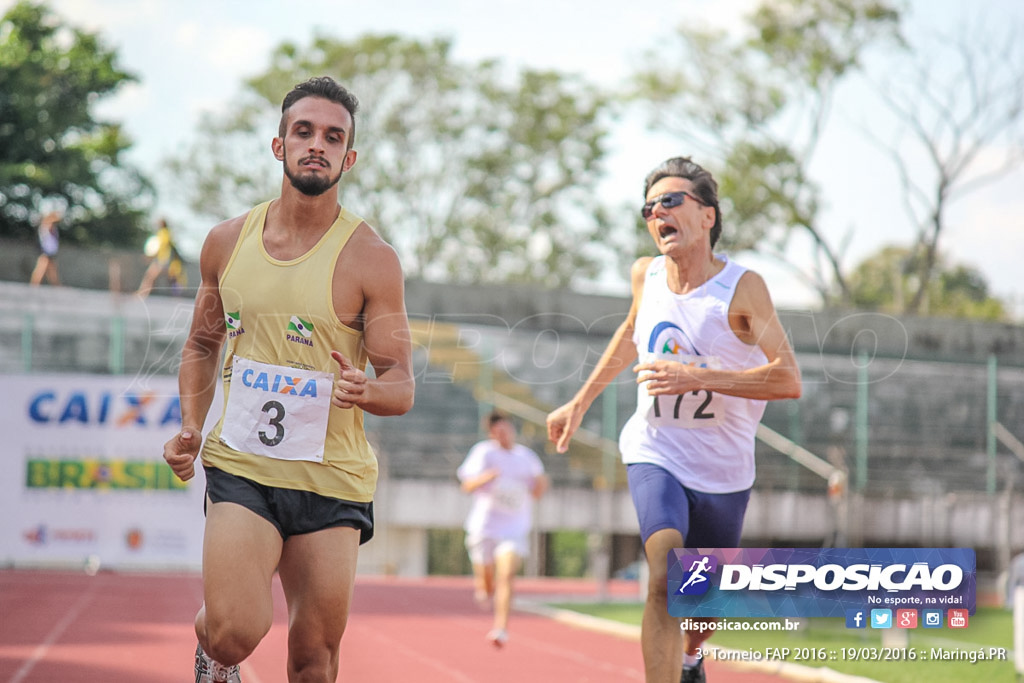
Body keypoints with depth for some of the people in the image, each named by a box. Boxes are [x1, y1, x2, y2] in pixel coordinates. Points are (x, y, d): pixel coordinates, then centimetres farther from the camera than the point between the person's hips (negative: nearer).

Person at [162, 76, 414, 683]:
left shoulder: (371, 258, -6)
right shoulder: (228, 242, 5)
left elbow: (402, 387, -5)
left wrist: (365, 391, -28)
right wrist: (190, 427, 5)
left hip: (333, 479, -1)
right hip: (240, 469, 1)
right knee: (235, 632, -19)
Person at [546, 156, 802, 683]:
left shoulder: (742, 287, -16)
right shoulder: (646, 275, -2)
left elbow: (788, 379, -24)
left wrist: (697, 377, -31)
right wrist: (580, 402, 22)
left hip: (724, 470, -1)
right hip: (655, 452, 1)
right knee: (665, 580, -25)